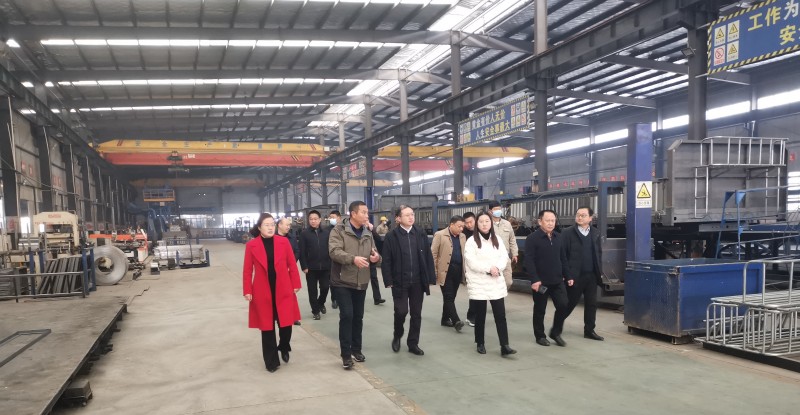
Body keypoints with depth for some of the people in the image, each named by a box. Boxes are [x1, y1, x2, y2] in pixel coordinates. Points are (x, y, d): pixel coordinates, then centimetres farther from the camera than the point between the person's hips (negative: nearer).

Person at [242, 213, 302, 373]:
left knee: (286, 323, 0)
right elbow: (248, 270, 0)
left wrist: (295, 284, 2)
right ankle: (271, 361, 21)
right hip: (262, 292, -1)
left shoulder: (284, 242, 0)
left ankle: (284, 348, 32)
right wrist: (247, 291, -4)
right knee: (267, 327, 7)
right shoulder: (251, 245, -3)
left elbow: (292, 265, 4)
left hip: (283, 290, 1)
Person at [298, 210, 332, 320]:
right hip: (311, 267, -1)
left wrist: (331, 263, -1)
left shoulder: (327, 232, 2)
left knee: (325, 287, 4)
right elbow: (302, 252, -4)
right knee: (312, 290, 7)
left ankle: (321, 303, 32)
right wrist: (304, 266, -10)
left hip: (325, 266, 1)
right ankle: (315, 310, 21)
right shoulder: (304, 233, -3)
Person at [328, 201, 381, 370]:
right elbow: (334, 251, -22)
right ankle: (346, 354, 1)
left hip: (361, 282, 6)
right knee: (346, 315, -10)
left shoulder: (367, 234, 9)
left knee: (358, 317, 13)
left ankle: (356, 349, 29)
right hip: (342, 282, -6)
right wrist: (353, 258, -35)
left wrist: (376, 257, -12)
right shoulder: (339, 230, -9)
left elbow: (374, 253, 12)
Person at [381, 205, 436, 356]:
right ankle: (397, 336, 23)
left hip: (418, 281, 3)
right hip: (400, 282, -3)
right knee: (401, 311, -5)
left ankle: (413, 343, 22)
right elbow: (386, 261, -5)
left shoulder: (421, 234, 4)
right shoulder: (391, 236, -5)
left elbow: (428, 257, 4)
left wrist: (430, 278, 0)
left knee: (416, 314, 8)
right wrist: (389, 281, -11)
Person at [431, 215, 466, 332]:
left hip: (458, 271, 6)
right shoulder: (440, 235, -5)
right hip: (445, 271, -6)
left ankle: (446, 319, 23)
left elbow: (465, 254, 15)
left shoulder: (462, 237, 13)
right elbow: (433, 254, -6)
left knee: (451, 297, 12)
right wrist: (434, 272, -10)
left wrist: (465, 271, 9)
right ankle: (456, 321, -12)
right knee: (448, 297, -8)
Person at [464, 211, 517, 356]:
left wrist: (497, 268, -18)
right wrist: (489, 268, -17)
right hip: (478, 284, -3)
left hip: (496, 284, 3)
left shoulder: (497, 240, 10)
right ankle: (480, 344, 21)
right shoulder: (471, 241, -4)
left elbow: (504, 257, 1)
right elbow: (471, 262, -14)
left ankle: (504, 346, -1)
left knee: (500, 315, -2)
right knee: (480, 316, 7)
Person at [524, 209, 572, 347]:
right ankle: (540, 336, 22)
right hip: (541, 282, -5)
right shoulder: (532, 238, -10)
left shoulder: (558, 237, 9)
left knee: (563, 305, -2)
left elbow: (563, 259, 15)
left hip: (557, 281, 5)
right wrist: (534, 279, -21)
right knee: (539, 310, 7)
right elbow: (529, 261, -15)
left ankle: (555, 332, 17)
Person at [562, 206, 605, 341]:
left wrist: (599, 271, 7)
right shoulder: (568, 233, -6)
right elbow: (562, 254, -8)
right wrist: (566, 274, -12)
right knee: (570, 303, 5)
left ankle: (589, 330, 18)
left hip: (591, 275, 5)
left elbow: (599, 253, 13)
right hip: (575, 275, -4)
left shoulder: (596, 233, 9)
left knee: (591, 304, 8)